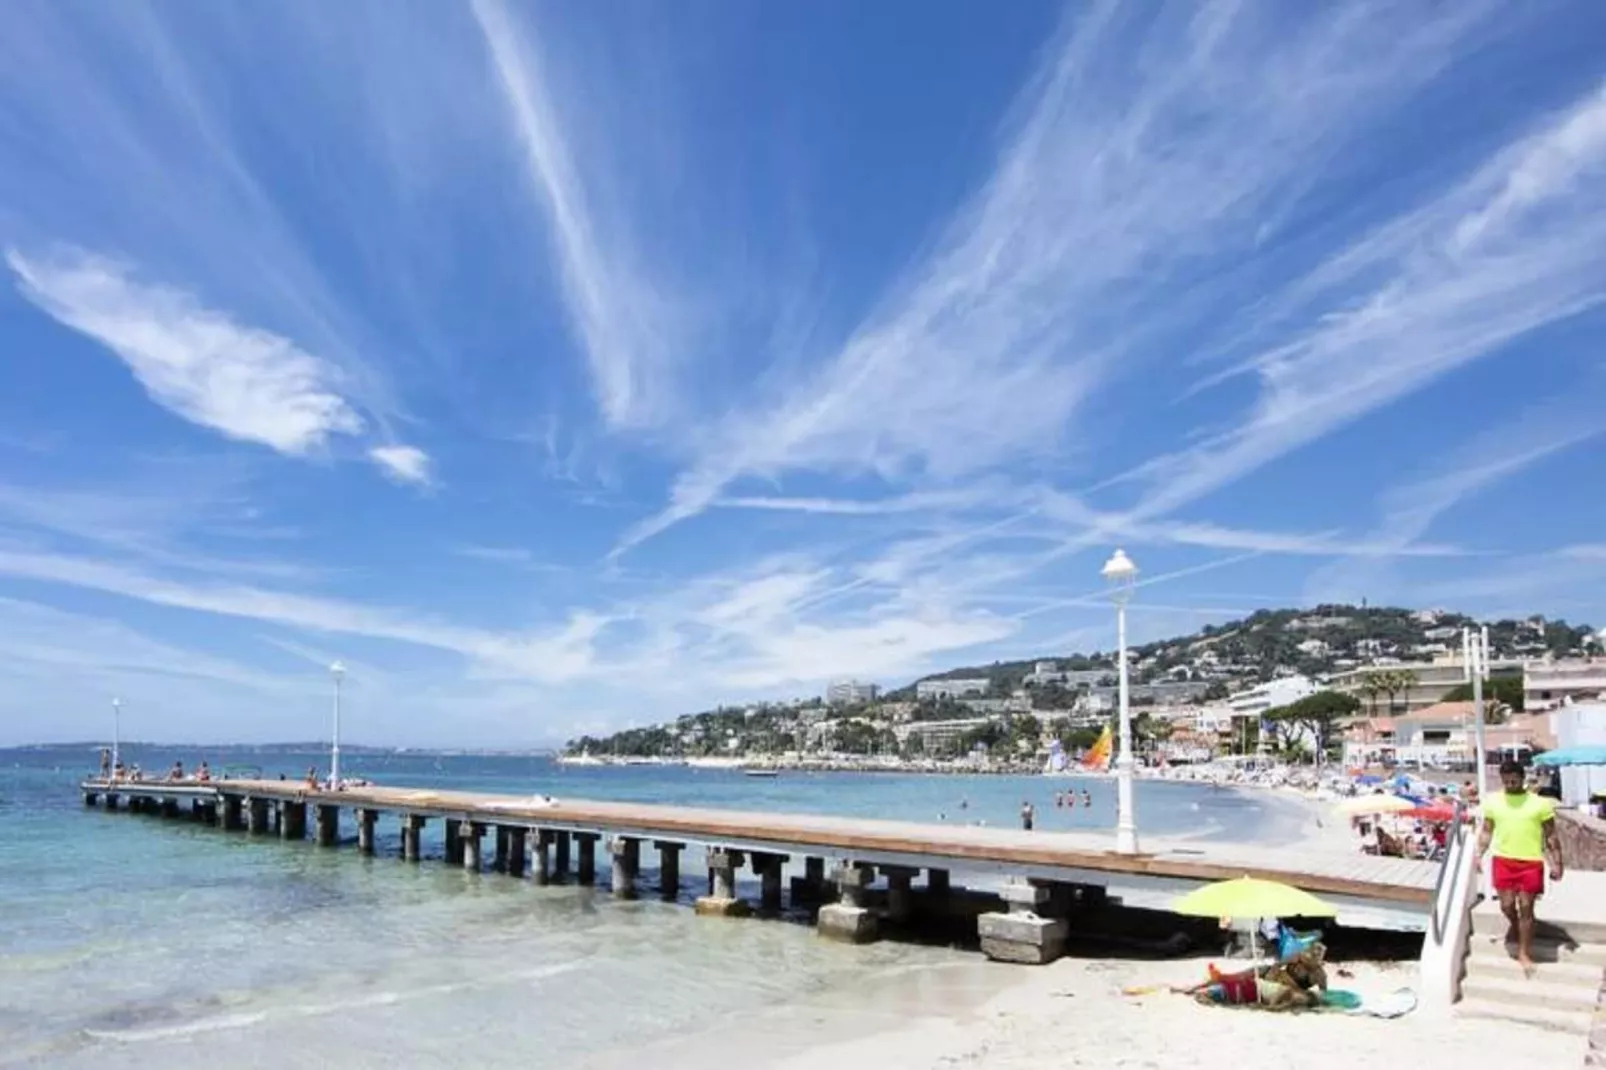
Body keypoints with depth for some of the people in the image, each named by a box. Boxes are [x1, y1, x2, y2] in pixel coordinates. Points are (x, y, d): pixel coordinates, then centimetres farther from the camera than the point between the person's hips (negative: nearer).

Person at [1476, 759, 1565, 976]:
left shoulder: (1540, 803, -4)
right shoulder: (1493, 801, 2)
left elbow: (1551, 836, 2)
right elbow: (1486, 831, 10)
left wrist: (1557, 863, -1)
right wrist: (1479, 855, 3)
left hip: (1531, 862, -2)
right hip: (1503, 860, 2)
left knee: (1526, 908, 3)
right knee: (1507, 905, 6)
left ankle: (1524, 954, 14)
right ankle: (1514, 925, 41)